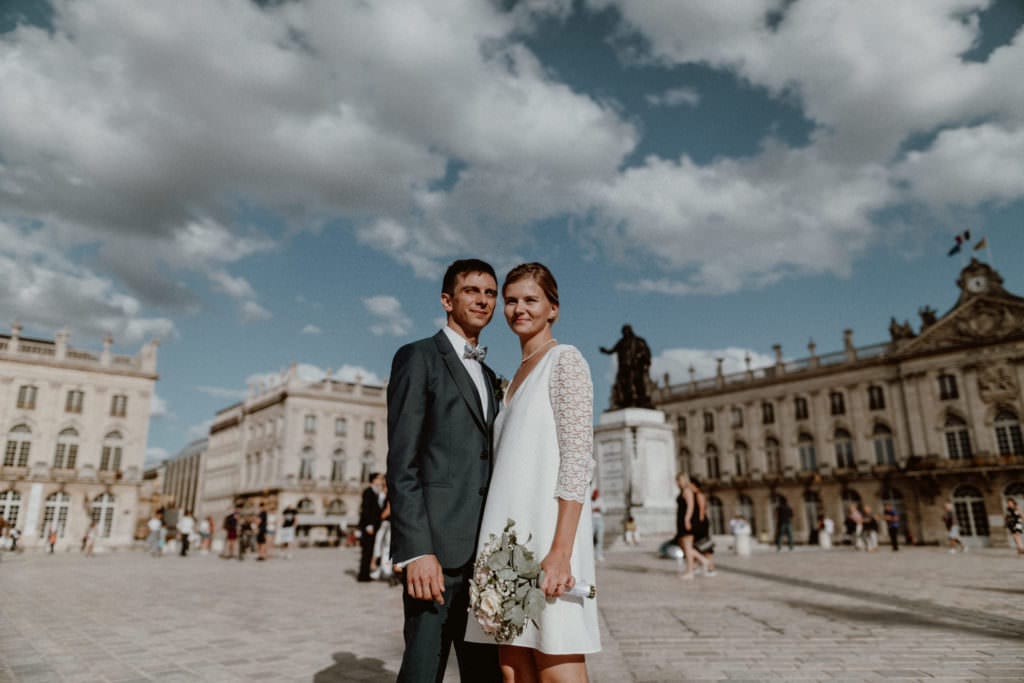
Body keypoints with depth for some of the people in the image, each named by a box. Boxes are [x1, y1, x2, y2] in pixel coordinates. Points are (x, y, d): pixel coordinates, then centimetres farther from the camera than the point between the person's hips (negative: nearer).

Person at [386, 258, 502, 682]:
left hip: (483, 550, 7)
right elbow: (401, 463, -10)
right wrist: (416, 550, -18)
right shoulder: (418, 357, -1)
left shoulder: (487, 376, 20)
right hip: (437, 546, -7)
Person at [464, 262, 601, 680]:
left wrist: (561, 551, -21)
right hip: (510, 536, 8)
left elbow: (577, 460, -13)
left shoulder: (565, 360, -4)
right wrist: (499, 547, 14)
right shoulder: (519, 374, 20)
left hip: (547, 534, -8)